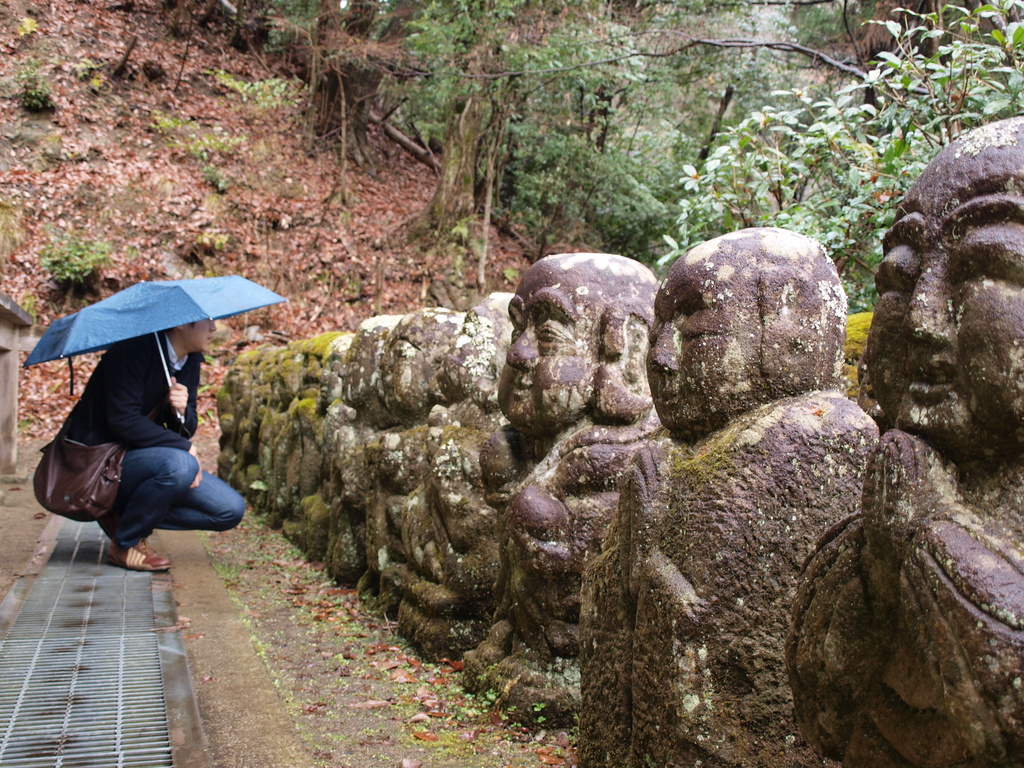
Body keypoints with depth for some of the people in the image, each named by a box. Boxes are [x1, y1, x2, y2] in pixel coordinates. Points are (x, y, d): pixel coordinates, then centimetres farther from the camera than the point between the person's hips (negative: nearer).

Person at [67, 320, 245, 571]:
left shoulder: (192, 360, 5)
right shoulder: (132, 351, -18)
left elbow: (186, 430, 5)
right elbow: (124, 422, -25)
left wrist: (182, 411, -18)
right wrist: (184, 447, -24)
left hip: (140, 456, 8)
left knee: (231, 510, -5)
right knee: (179, 464, -37)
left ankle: (126, 514, 5)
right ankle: (125, 544, -13)